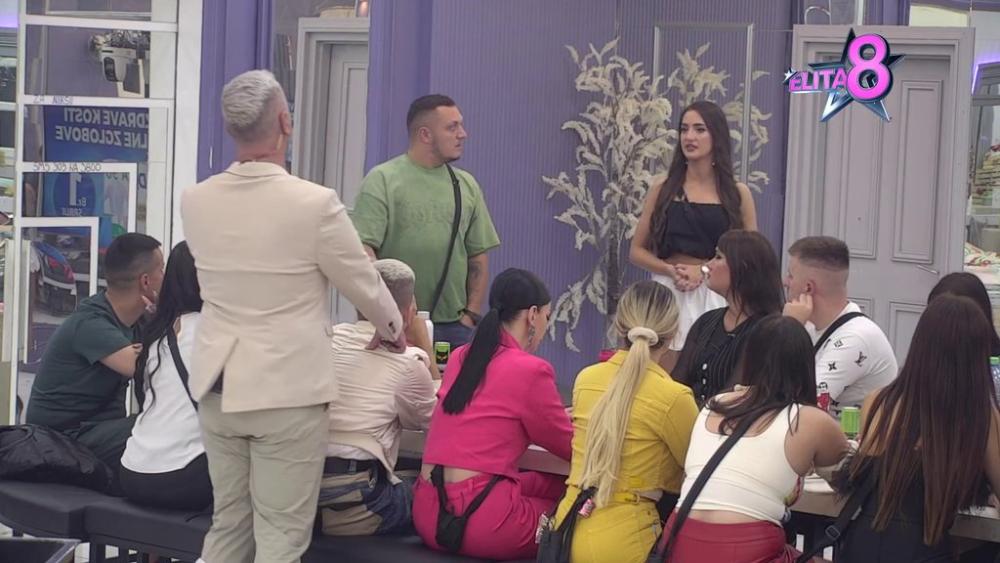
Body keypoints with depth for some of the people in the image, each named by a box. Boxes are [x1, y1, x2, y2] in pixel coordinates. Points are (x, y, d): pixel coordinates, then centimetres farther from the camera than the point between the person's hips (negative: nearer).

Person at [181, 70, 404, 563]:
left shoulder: (195, 201, -1)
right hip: (289, 389, -5)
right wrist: (392, 330, 20)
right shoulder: (315, 202, -17)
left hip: (218, 385, 5)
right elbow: (364, 283, -3)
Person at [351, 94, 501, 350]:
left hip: (453, 327, 4)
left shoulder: (466, 185, 13)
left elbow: (478, 257, 15)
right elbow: (364, 249, -10)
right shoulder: (382, 180, -2)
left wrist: (471, 314, 6)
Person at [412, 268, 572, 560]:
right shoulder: (531, 370, -10)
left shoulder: (459, 358, 11)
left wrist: (560, 418, 34)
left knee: (549, 483, 22)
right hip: (480, 523, -7)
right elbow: (569, 447, 3)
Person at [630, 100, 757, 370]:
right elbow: (637, 251, 8)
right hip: (668, 296, 0)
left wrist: (704, 271, -10)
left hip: (715, 299, 0)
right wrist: (672, 271, -11)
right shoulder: (662, 190, 6)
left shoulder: (737, 194, 4)